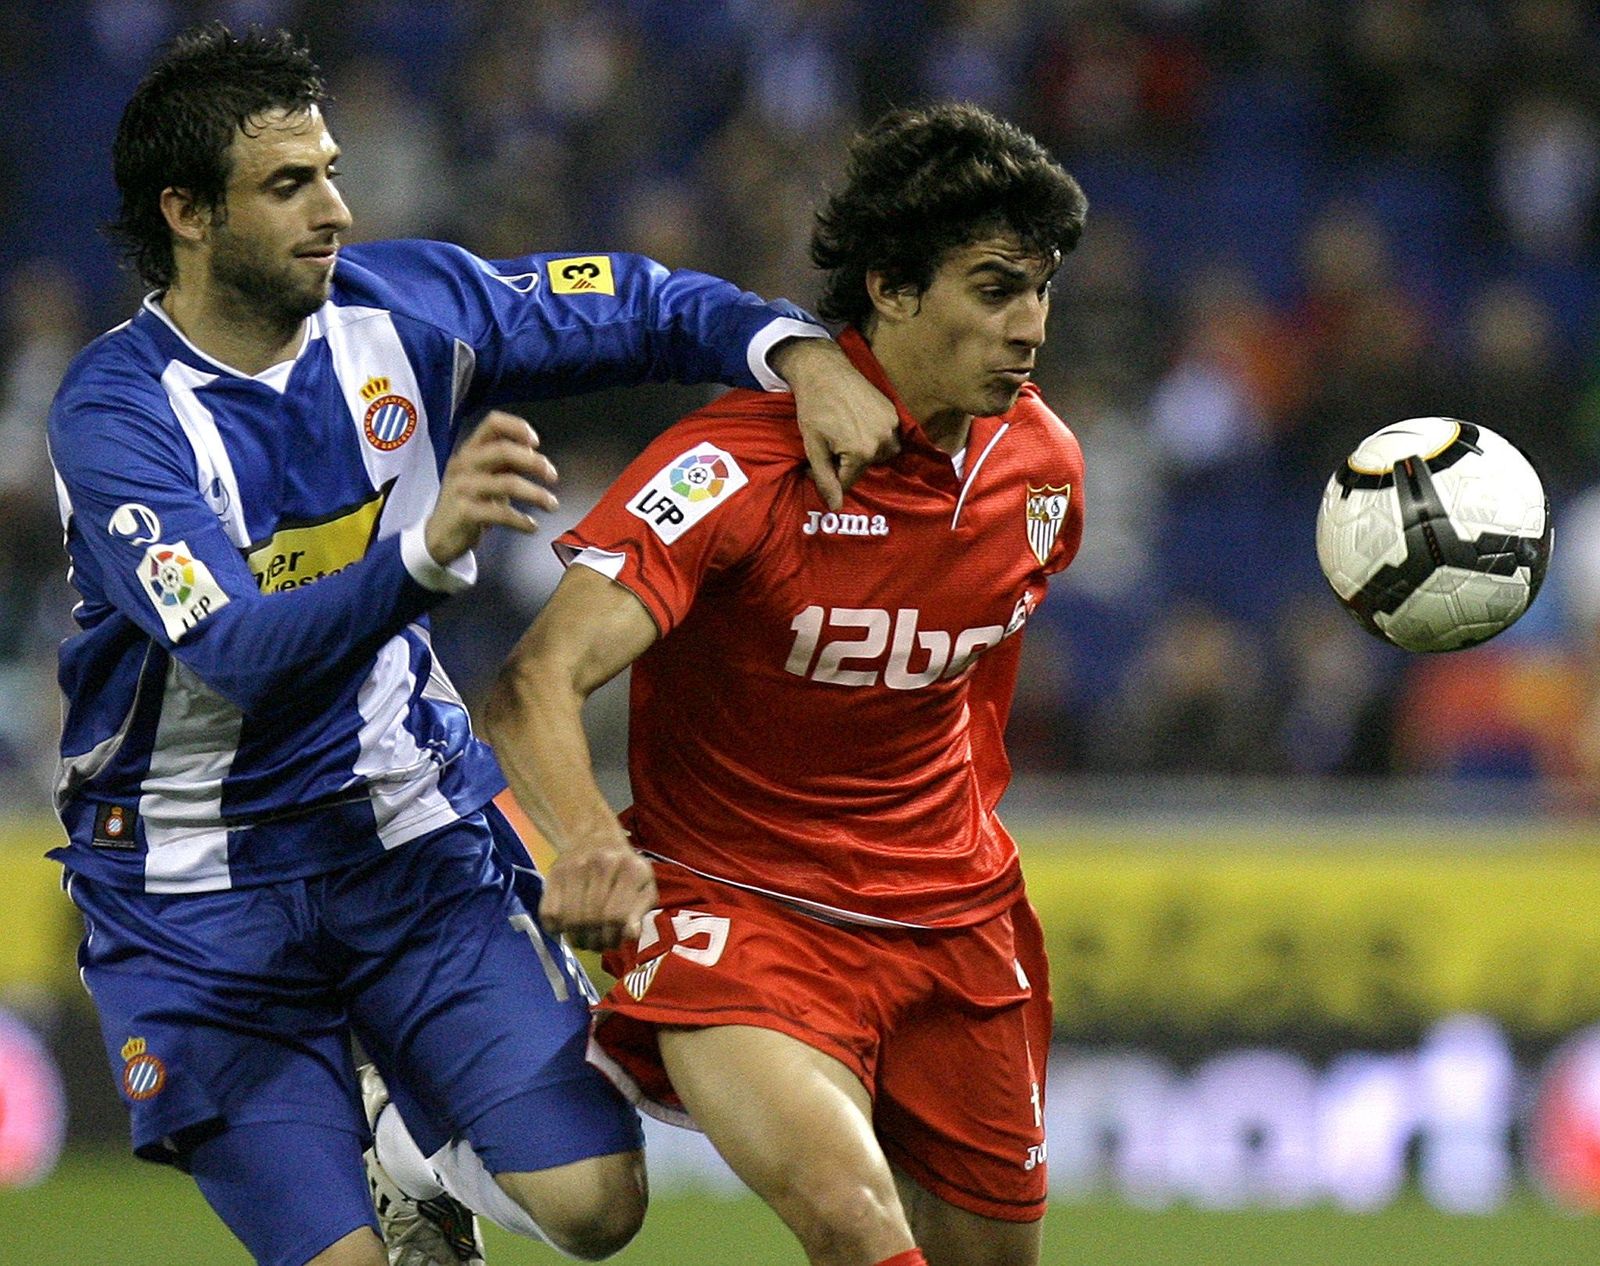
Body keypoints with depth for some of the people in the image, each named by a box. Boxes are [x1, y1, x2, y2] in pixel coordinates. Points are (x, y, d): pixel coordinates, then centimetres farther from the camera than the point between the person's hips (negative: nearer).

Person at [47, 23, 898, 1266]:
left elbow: (644, 308, 4)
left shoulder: (403, 305, -6)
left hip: (414, 830, 4)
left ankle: (423, 1162, 24)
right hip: (200, 882, -4)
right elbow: (237, 650, -33)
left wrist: (800, 350, -17)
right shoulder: (116, 414, -20)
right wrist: (426, 552, -48)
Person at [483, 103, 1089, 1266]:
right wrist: (589, 844, -49)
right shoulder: (736, 463, -21)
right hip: (736, 910, -7)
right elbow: (537, 684, -31)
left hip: (954, 926, 7)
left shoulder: (1042, 464, 0)